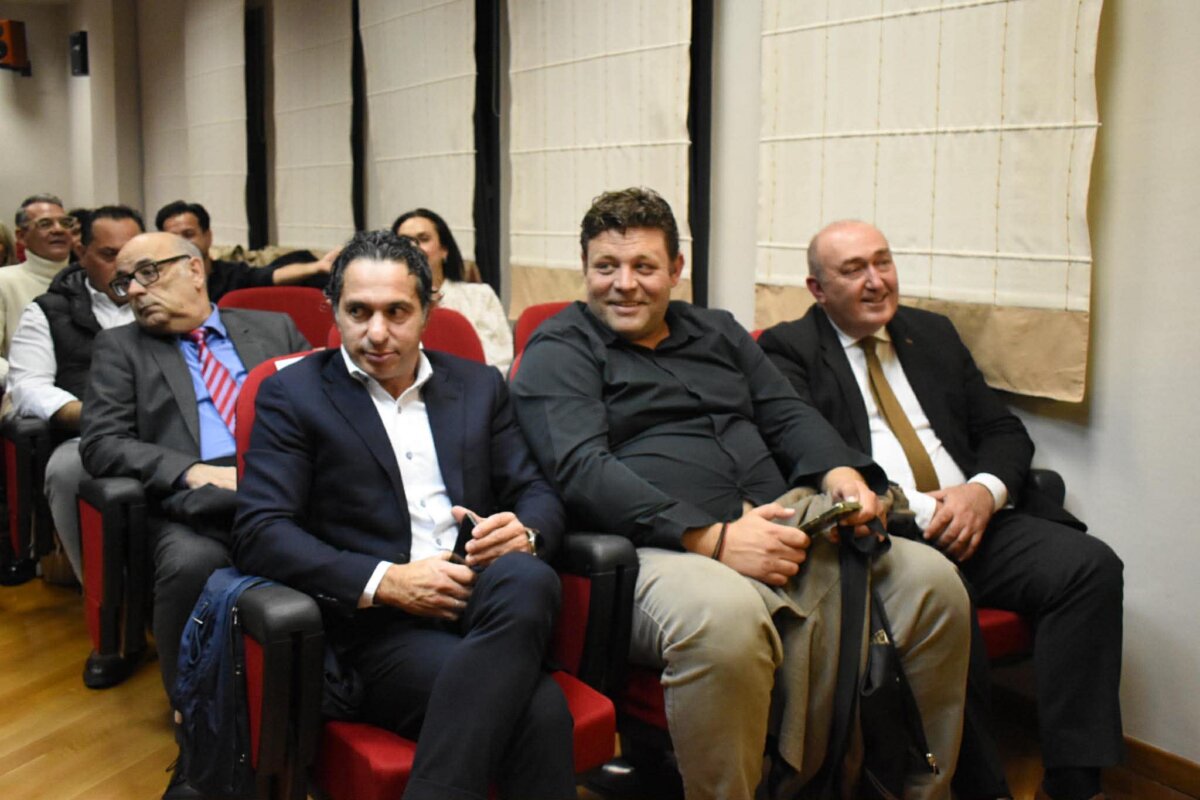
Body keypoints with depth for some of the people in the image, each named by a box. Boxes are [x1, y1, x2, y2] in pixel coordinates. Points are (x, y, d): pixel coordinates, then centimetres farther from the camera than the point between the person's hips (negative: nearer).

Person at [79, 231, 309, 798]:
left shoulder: (275, 329, 24)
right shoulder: (119, 347, 20)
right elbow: (100, 443, 6)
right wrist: (195, 472, -10)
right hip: (195, 506, -1)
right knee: (190, 564, -37)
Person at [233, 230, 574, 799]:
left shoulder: (478, 385, 16)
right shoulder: (292, 394, 6)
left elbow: (538, 493, 14)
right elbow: (258, 533, -5)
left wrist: (524, 533, -11)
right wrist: (386, 581, -17)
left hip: (489, 602, 5)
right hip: (379, 624, -5)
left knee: (527, 579, -34)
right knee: (536, 709, -33)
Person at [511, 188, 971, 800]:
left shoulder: (717, 331, 25)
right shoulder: (560, 350, 5)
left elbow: (787, 415, 20)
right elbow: (581, 469, -10)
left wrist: (840, 472, -5)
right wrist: (713, 538, -19)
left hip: (785, 534, 7)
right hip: (663, 551, -6)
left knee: (931, 580, -11)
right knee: (724, 618, -39)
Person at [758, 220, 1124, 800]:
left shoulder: (933, 334, 23)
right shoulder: (788, 350, 5)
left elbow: (1004, 431, 18)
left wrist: (982, 491, -5)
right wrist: (916, 510, -16)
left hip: (973, 519, 6)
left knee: (1090, 565, -18)